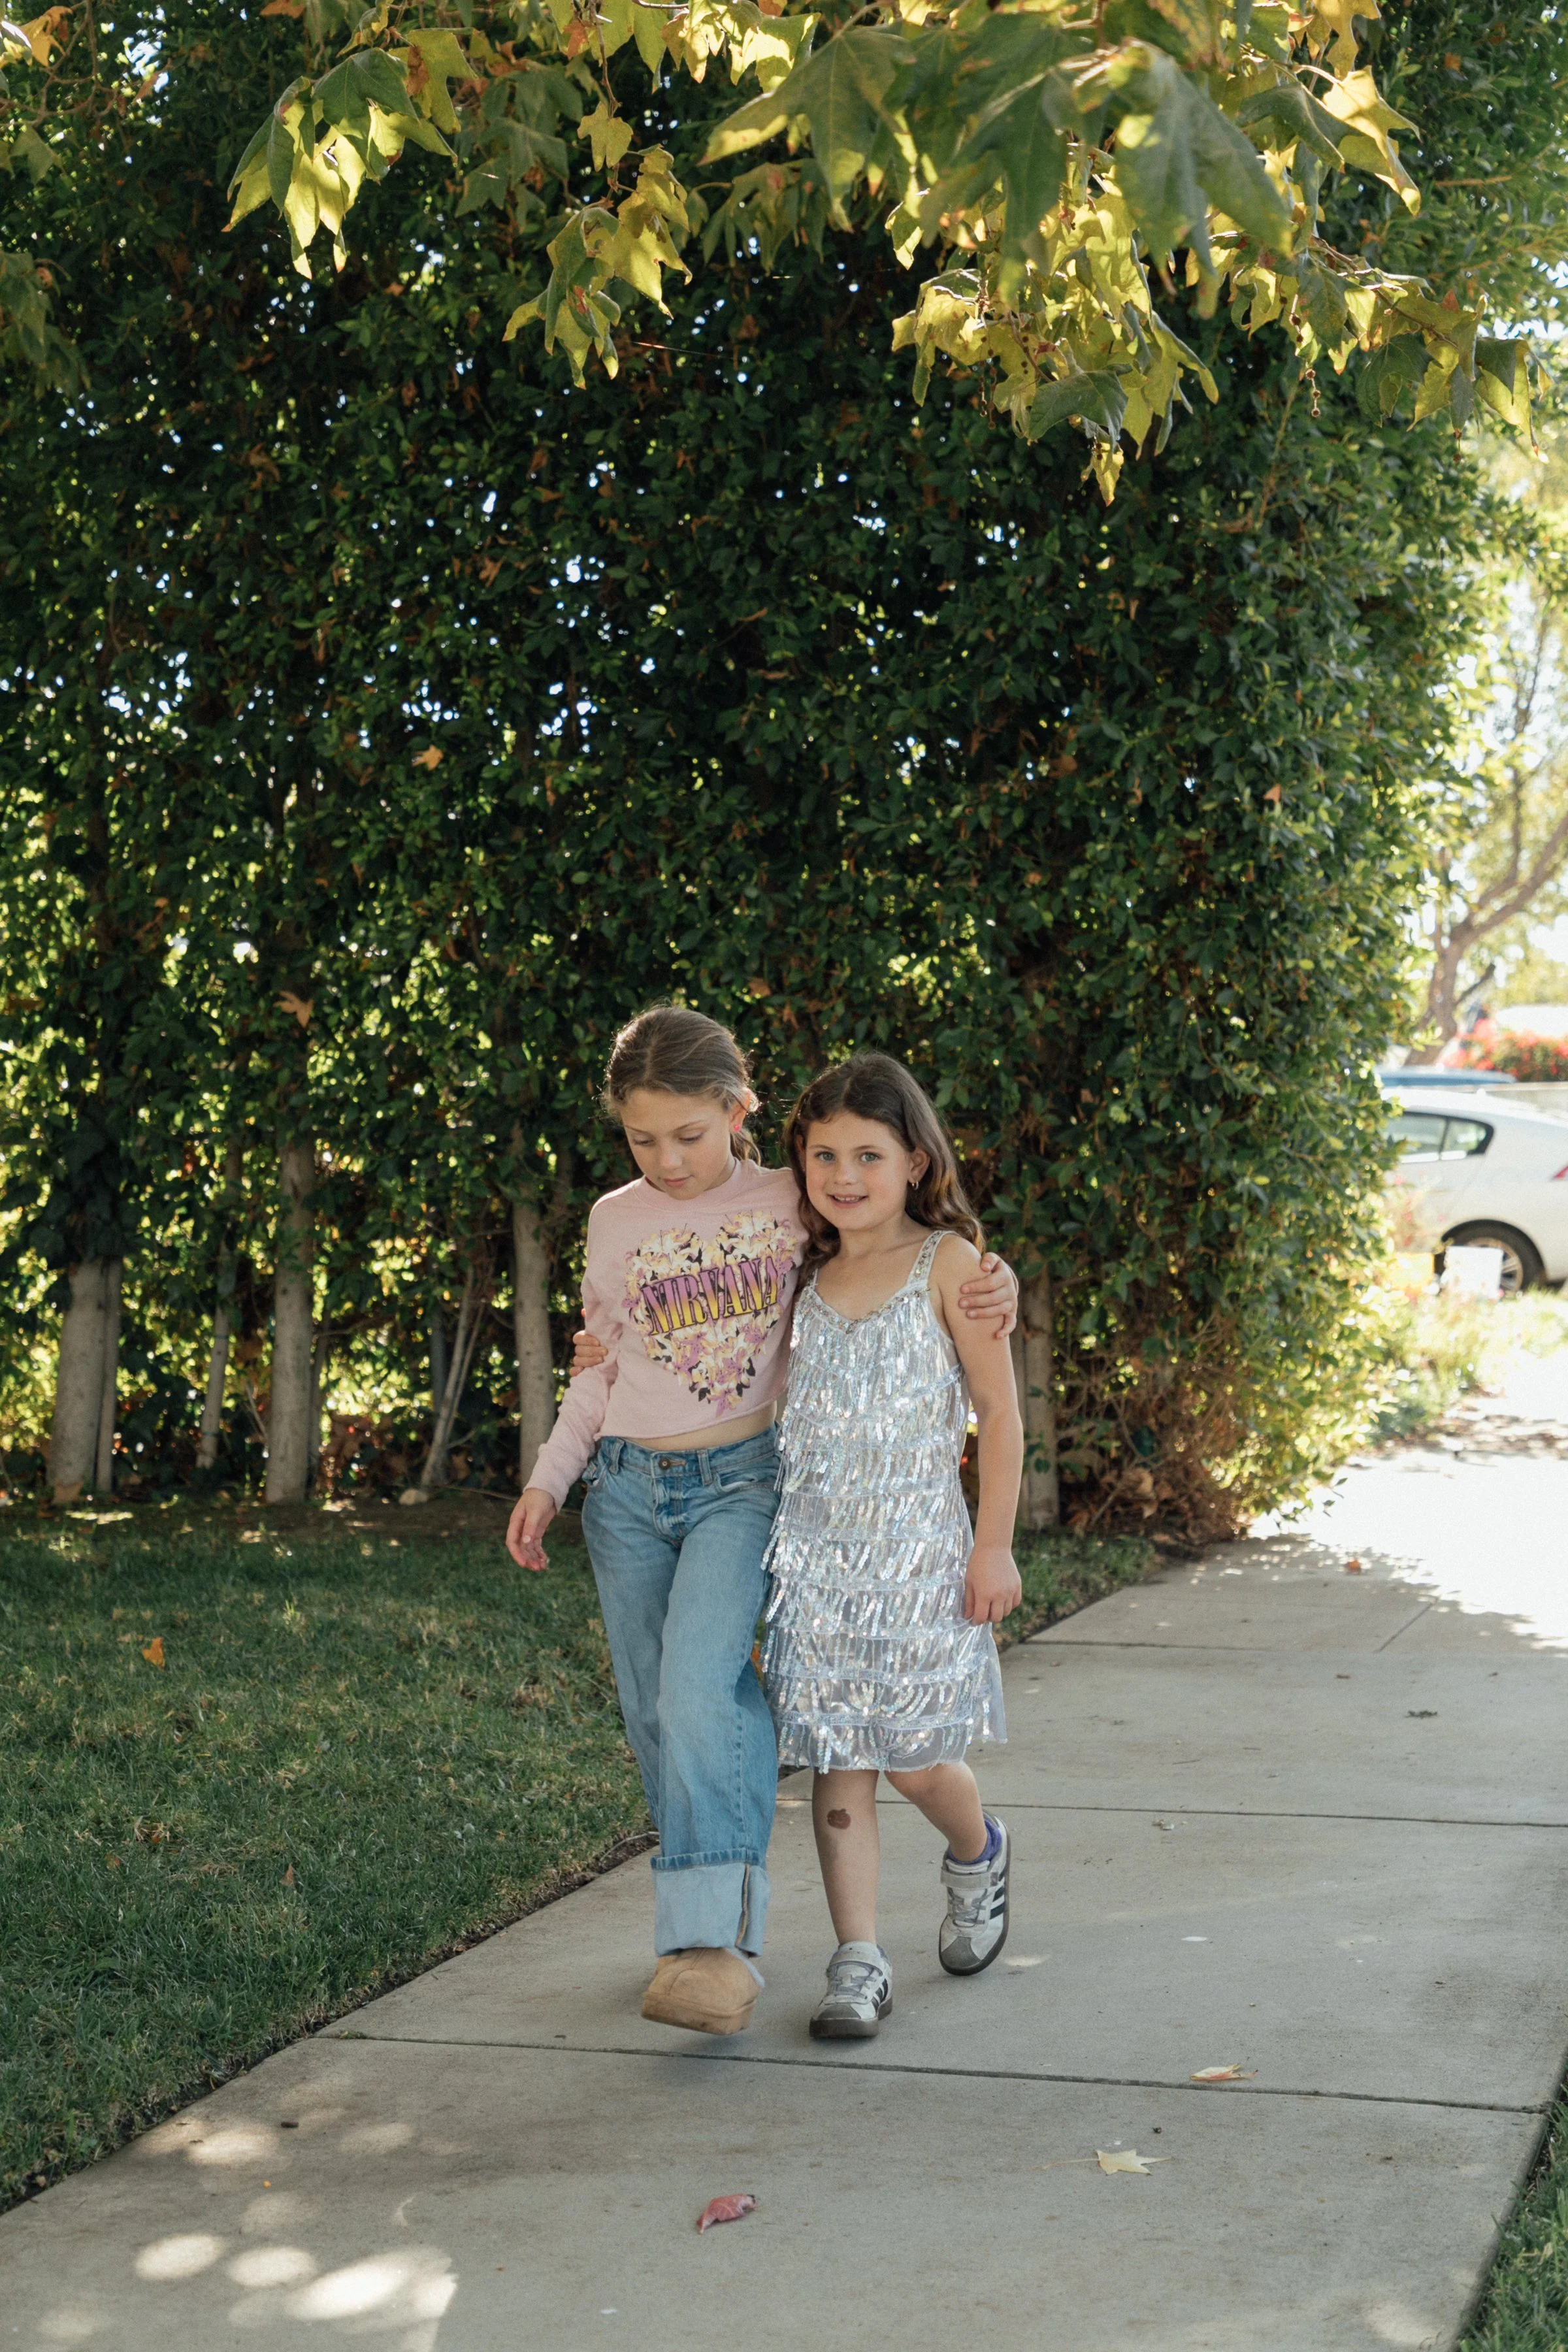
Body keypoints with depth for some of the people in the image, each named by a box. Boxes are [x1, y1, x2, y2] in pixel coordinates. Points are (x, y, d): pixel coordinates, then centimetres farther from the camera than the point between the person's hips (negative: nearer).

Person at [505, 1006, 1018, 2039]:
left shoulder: (791, 1205, 1)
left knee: (699, 1691, -22)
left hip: (739, 1478, -4)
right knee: (655, 1717, 4)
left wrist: (992, 1284, -6)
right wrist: (548, 1480, 12)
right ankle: (706, 1915, 16)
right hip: (628, 1489, 4)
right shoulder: (615, 1224, 8)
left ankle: (717, 1938, -23)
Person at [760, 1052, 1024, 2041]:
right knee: (838, 1761, 1)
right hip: (816, 1551, 4)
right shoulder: (814, 1279, 10)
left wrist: (994, 1548, -9)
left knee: (914, 1757, -2)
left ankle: (980, 1854, 31)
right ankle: (859, 1961, 7)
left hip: (917, 1548, -4)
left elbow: (1000, 1411, -5)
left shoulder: (947, 1263, -5)